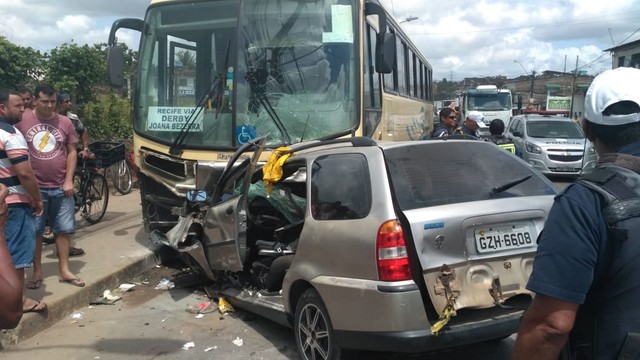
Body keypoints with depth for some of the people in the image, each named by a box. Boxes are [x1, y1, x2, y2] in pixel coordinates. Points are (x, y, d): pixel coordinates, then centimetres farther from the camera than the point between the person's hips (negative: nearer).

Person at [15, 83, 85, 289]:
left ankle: (64, 270, 18)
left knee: (64, 229, 7)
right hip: (34, 188, -2)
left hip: (61, 187, 2)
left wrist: (69, 181, -2)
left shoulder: (65, 122, 3)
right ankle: (37, 270, 19)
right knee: (34, 231, 7)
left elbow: (72, 152, 6)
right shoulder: (22, 121, -3)